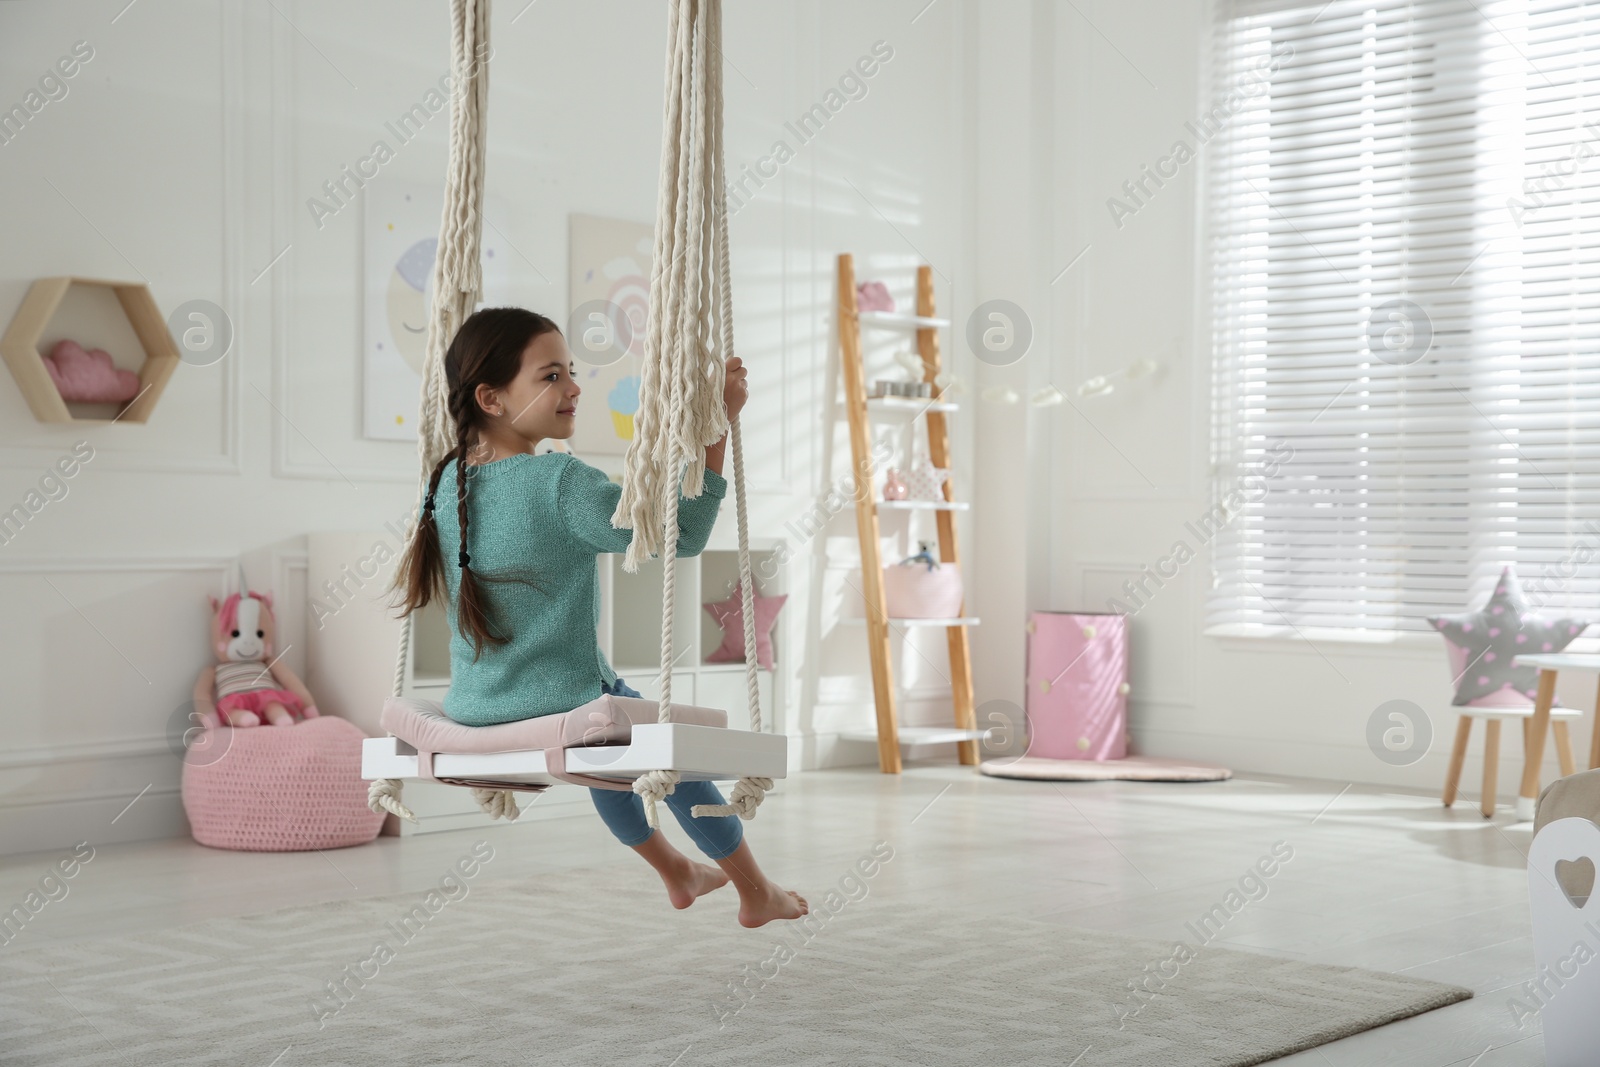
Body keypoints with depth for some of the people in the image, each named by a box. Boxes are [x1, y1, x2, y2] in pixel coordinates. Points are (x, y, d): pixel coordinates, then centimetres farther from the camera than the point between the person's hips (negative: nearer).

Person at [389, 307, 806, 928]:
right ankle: (757, 894, 40)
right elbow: (683, 533, -21)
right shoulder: (561, 481, -23)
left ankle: (676, 873, 56)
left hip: (473, 719, 7)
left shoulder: (448, 483, -2)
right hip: (562, 716, -7)